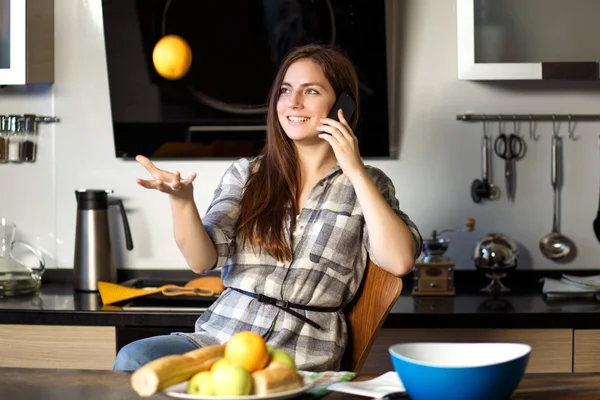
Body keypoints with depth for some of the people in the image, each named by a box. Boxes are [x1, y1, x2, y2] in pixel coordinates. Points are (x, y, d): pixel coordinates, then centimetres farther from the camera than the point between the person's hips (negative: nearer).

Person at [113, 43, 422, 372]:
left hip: (303, 356, -2)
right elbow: (202, 259, 1)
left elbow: (399, 262, -9)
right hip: (220, 334, 3)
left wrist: (356, 172, -9)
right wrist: (181, 200, -19)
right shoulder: (245, 174, 13)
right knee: (133, 359, -26)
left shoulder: (366, 184, 9)